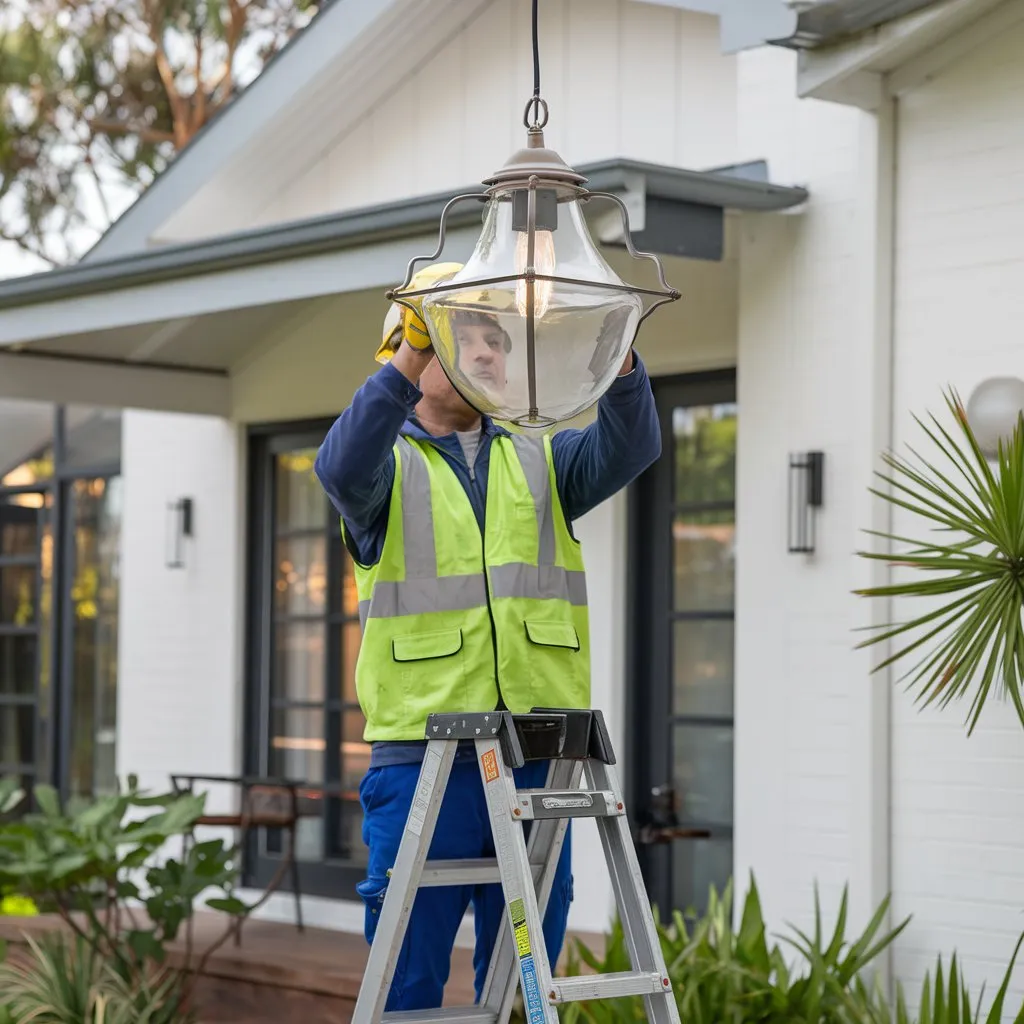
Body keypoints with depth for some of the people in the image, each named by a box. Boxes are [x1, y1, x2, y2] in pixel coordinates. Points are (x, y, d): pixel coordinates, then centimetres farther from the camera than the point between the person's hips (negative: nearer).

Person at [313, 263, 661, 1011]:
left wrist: (619, 356, -21)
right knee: (410, 978, 0)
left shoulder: (539, 463, 16)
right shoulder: (388, 465, 6)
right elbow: (343, 467, -18)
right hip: (422, 752, -3)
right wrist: (405, 365, -32)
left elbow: (628, 447, -3)